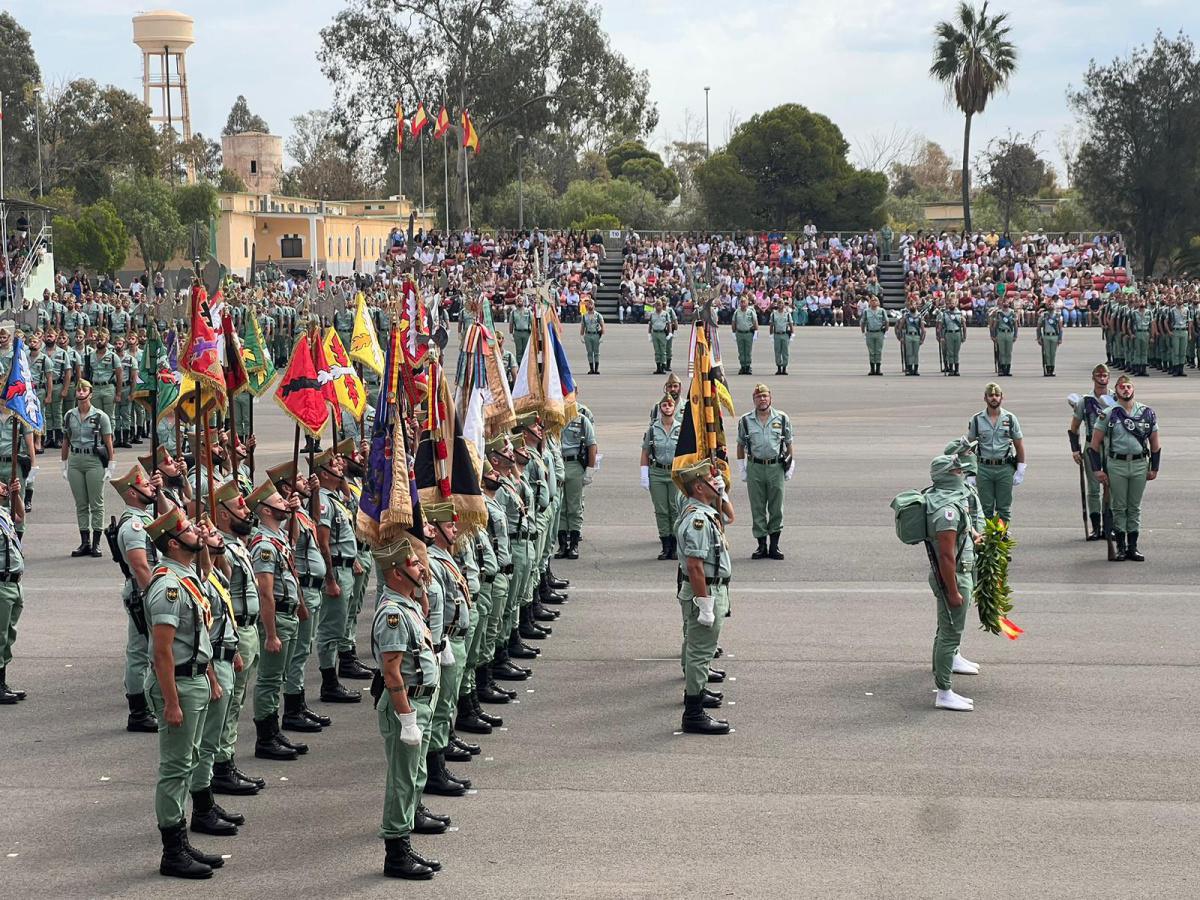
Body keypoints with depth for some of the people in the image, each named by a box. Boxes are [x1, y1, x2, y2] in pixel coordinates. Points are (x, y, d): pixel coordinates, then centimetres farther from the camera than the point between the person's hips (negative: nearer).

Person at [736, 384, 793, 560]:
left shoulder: (782, 419, 4)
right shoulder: (745, 421, 4)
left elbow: (788, 444, 10)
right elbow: (741, 445, 11)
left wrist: (790, 467, 7)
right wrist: (742, 469, 7)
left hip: (776, 466, 0)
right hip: (755, 467, 0)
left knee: (776, 508, 2)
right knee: (757, 508, 2)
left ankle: (774, 545, 10)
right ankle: (762, 545, 9)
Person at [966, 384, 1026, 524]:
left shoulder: (1010, 419, 4)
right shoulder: (976, 419, 3)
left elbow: (1019, 446, 8)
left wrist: (1020, 471, 2)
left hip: (1005, 467, 0)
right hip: (984, 468, 0)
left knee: (1004, 509, 4)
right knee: (986, 508, 3)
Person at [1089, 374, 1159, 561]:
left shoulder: (1147, 413, 7)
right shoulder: (1107, 414, 0)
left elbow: (1155, 443, 13)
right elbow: (1095, 444, 2)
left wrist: (1154, 468, 9)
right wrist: (1097, 469, -5)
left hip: (1139, 464, 2)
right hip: (1116, 464, -2)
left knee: (1135, 508, 7)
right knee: (1119, 507, 2)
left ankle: (1133, 546, 14)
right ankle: (1121, 547, 8)